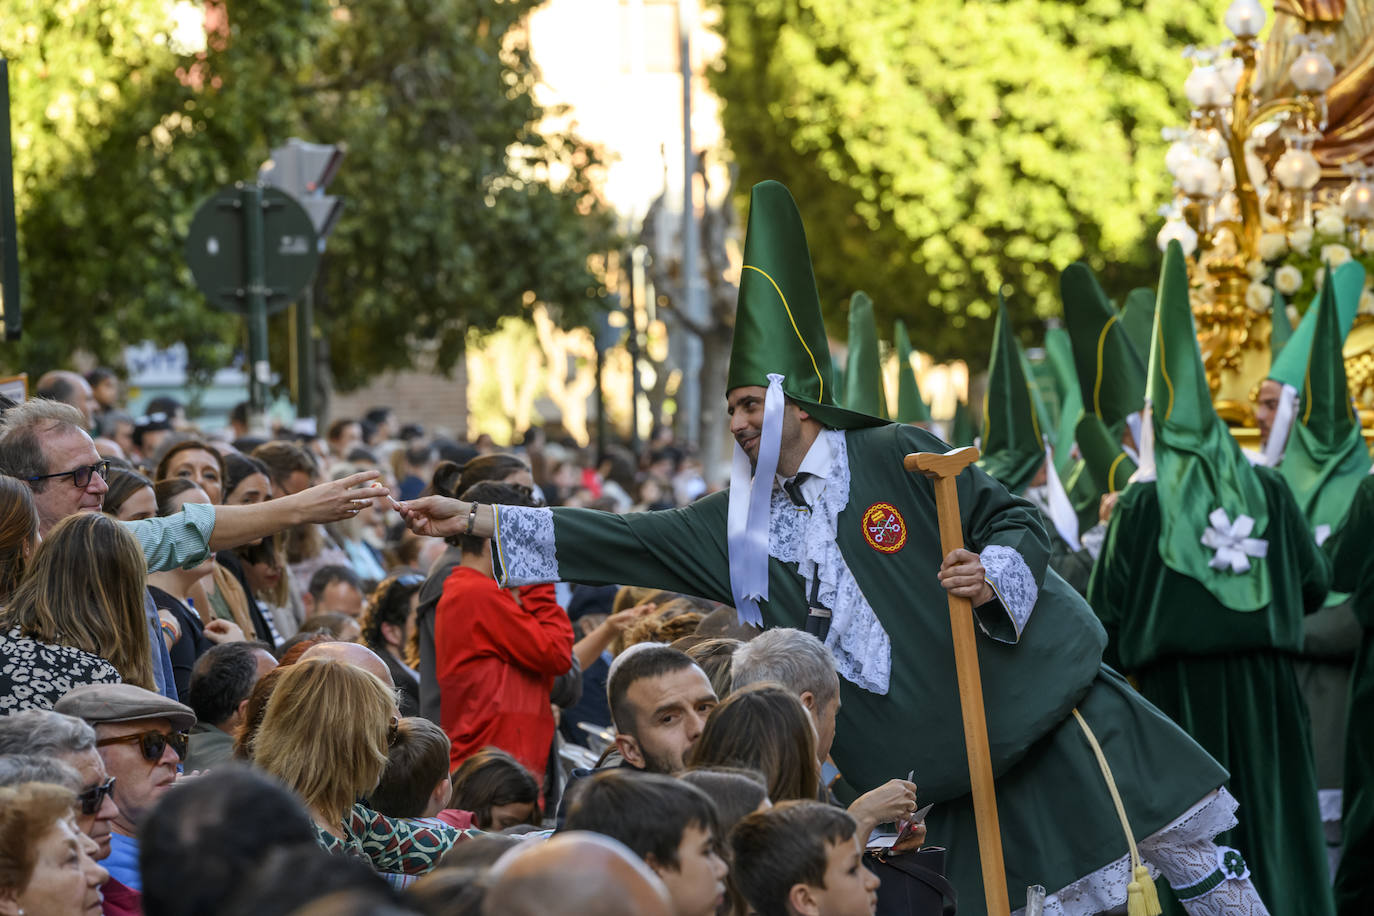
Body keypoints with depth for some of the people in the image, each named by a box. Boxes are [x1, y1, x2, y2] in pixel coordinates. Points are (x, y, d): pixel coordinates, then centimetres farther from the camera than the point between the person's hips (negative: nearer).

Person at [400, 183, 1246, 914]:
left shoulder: (896, 458, -4)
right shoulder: (740, 522, 9)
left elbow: (1017, 519, 0)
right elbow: (627, 543, 6)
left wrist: (993, 574, -22)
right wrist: (480, 519, 0)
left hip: (1024, 701, -4)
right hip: (945, 763, 4)